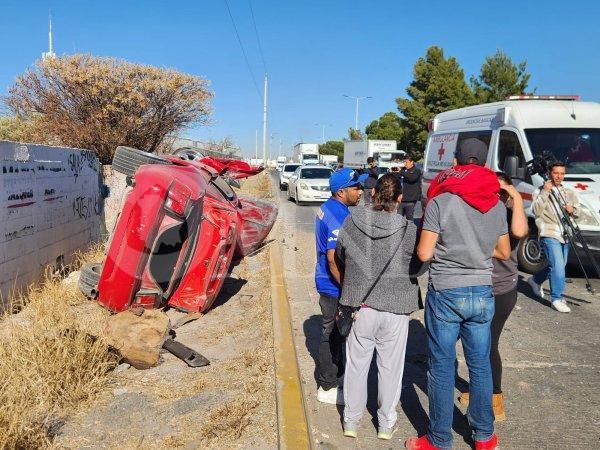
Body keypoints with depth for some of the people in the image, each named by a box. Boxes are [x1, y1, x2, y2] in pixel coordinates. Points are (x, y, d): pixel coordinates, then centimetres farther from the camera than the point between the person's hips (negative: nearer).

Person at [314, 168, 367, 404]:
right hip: (333, 287, -10)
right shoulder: (337, 216, -25)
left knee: (333, 332, 23)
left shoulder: (327, 208, 7)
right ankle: (327, 387, 18)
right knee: (332, 334, 4)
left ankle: (335, 372, 41)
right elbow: (333, 258, -28)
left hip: (328, 284, 10)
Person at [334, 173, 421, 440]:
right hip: (395, 310, -1)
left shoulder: (351, 222, -10)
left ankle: (351, 421, 30)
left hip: (359, 306, 1)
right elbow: (418, 266, -3)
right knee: (390, 367, 16)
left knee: (356, 364, 16)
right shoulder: (408, 230, -17)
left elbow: (340, 255, 5)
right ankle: (386, 424, 32)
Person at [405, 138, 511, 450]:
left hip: (445, 293, -4)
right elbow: (504, 253, 12)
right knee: (480, 365, 17)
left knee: (442, 367, 7)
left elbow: (424, 253, -13)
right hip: (482, 293, 5)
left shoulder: (441, 201, -13)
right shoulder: (496, 205, 3)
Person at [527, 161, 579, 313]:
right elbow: (536, 211, -14)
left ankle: (535, 280, 38)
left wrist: (572, 209, -4)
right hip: (549, 234, -7)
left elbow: (577, 211, 20)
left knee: (558, 266, 16)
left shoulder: (569, 192, 16)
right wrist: (545, 192, -20)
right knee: (558, 266, -15)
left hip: (565, 235, 7)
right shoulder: (540, 191, -1)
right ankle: (557, 299, -7)